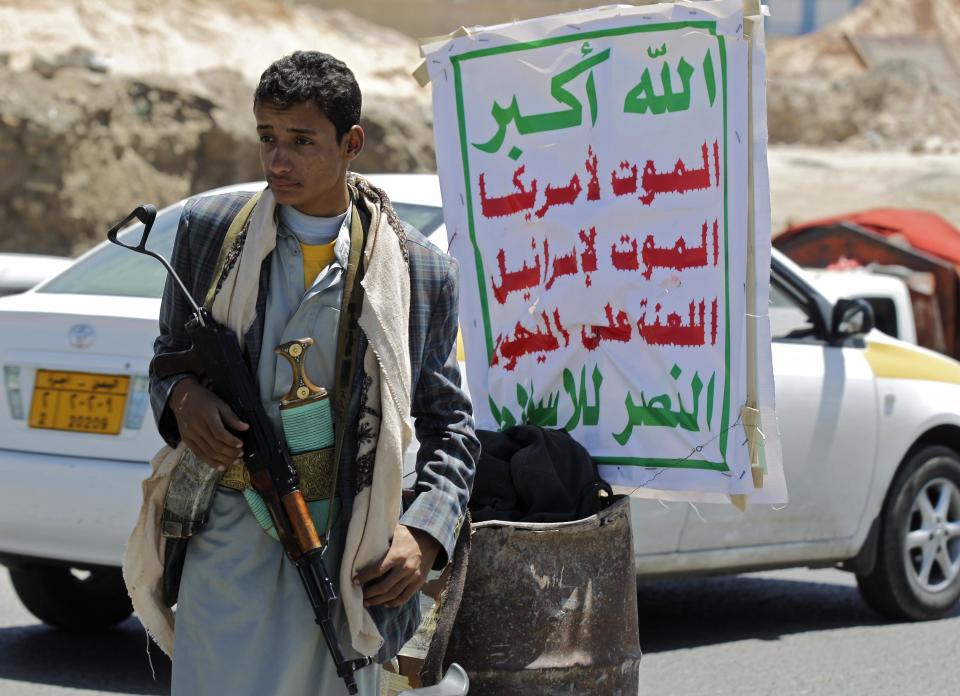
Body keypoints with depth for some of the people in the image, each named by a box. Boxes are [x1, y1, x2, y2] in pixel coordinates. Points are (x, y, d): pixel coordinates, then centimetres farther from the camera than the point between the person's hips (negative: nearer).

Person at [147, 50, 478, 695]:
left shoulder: (420, 271, 1)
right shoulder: (209, 229, 6)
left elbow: (450, 425, 8)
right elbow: (169, 354, 18)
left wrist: (424, 534, -6)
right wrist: (180, 395, -6)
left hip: (341, 549, -1)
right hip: (226, 541, 1)